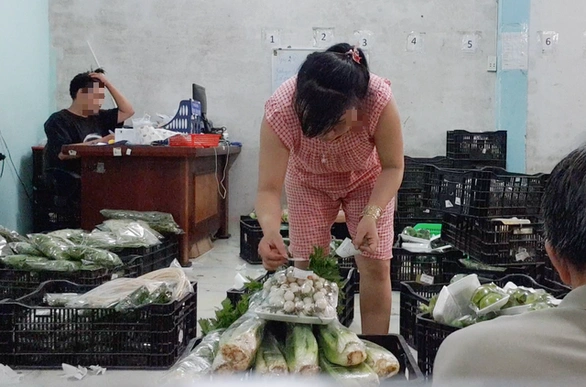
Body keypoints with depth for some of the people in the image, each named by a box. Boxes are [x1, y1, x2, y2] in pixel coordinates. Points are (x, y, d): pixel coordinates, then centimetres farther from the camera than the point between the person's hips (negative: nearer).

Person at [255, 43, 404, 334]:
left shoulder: (379, 101, -40)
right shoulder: (279, 112, -39)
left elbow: (392, 167, -24)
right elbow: (269, 189, -36)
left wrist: (372, 215, -40)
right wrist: (270, 230, -57)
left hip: (368, 179, 0)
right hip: (308, 182, 0)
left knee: (376, 267, -5)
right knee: (307, 269, -4)